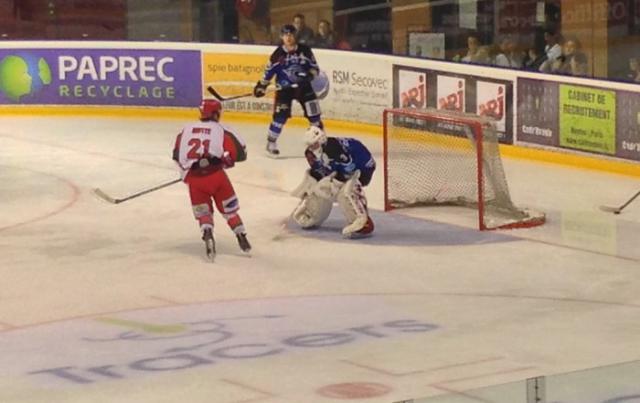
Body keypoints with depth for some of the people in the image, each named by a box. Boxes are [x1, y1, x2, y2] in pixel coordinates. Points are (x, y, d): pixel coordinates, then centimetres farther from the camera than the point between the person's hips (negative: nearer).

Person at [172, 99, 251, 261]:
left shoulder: (187, 129, 17)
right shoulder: (221, 129, 7)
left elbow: (177, 155, 16)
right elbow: (240, 151, 0)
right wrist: (225, 159, 18)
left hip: (193, 179, 2)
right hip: (216, 175, -2)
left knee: (203, 212, 13)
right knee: (229, 209, 15)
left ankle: (207, 235, -14)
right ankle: (242, 238, 15)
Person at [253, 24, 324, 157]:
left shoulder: (304, 50, -4)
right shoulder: (278, 54, -7)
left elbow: (314, 67, 1)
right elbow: (269, 71, 0)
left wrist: (310, 75, -20)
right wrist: (262, 86, -3)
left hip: (303, 86, 2)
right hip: (284, 88, -2)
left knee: (313, 112, 1)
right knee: (280, 115, -13)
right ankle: (271, 143, -2)